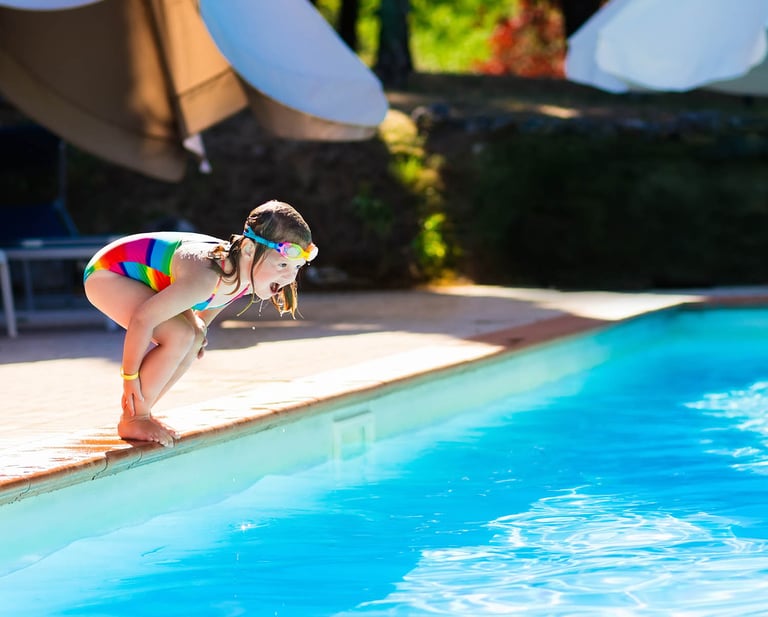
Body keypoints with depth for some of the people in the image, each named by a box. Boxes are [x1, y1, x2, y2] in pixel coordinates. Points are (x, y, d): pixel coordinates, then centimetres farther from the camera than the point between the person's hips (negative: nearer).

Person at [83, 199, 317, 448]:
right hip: (106, 273, -9)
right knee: (179, 336, -23)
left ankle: (140, 413, 16)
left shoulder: (249, 277, -13)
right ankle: (132, 421, -7)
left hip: (139, 270, 9)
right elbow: (142, 319, -34)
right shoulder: (205, 278, -40)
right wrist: (130, 376, -22)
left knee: (195, 339, 4)